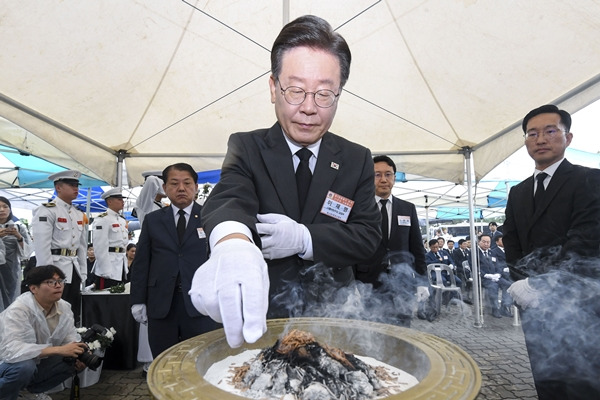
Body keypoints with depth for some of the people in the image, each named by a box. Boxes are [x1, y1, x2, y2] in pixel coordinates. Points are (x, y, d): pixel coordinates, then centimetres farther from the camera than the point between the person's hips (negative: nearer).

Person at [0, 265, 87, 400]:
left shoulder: (64, 308, -8)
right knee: (24, 366, -35)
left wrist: (80, 353, -25)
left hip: (37, 364, 7)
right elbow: (12, 350, -39)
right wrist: (58, 350, -42)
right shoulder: (18, 310, -28)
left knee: (76, 360, -9)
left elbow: (70, 337, -3)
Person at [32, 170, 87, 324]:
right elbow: (42, 246, -15)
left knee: (74, 315, 13)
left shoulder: (79, 215, 14)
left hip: (74, 269, 7)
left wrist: (82, 273, 13)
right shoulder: (46, 211, -9)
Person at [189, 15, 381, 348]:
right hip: (259, 319, -1)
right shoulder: (246, 148, -9)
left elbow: (368, 236, -6)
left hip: (332, 318, 2)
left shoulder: (357, 160, -3)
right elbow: (230, 197, -28)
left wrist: (304, 239, -24)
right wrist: (232, 243, -52)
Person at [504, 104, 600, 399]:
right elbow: (511, 242, 10)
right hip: (534, 303, 5)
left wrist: (543, 285, -20)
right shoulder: (517, 192, 16)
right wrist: (523, 282, -6)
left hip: (576, 301, -5)